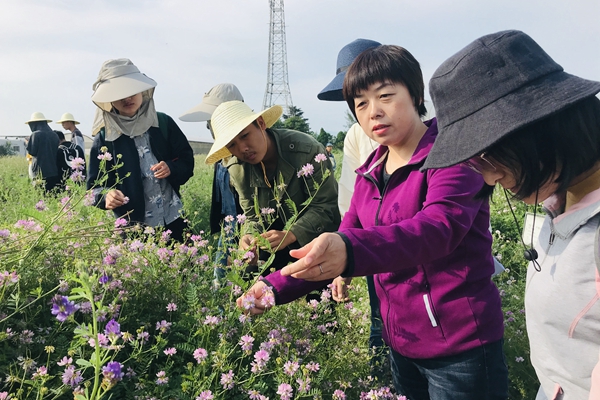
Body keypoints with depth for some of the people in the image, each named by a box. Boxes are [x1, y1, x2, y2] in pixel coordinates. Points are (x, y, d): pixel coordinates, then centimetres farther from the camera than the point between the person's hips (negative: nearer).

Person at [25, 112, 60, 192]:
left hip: (40, 171, -5)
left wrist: (28, 143, 9)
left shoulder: (35, 135, -7)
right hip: (53, 171, 5)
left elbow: (31, 151, -8)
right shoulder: (54, 135, 8)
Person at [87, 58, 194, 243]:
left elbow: (187, 161, 6)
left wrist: (171, 168, -15)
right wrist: (106, 196, -24)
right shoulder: (104, 138, -3)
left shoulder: (164, 123, 0)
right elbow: (94, 185, -2)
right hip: (133, 226, -2)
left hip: (173, 219, 2)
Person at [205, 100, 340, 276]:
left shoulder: (308, 150, -25)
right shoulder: (237, 169, -9)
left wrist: (289, 235, -38)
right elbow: (252, 216, -3)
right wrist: (249, 237, -27)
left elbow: (327, 207, -23)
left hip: (318, 234, -4)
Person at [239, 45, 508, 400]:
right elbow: (345, 238, 7)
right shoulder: (371, 173, 7)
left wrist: (350, 251, -50)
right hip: (401, 343, 7)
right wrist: (277, 286, -6)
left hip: (461, 347, -6)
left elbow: (440, 227, -32)